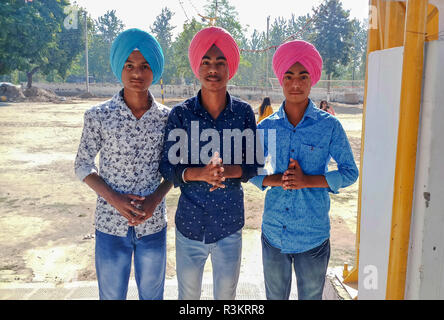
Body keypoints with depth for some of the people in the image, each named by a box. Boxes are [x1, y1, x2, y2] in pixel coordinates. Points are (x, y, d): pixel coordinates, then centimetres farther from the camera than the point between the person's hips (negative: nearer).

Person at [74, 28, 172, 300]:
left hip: (153, 224, 1)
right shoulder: (99, 116, -8)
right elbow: (83, 166, -1)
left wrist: (156, 198, -13)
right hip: (111, 225, -1)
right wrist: (114, 199, -15)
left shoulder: (167, 117, -4)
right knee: (111, 295, 17)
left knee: (152, 295, 20)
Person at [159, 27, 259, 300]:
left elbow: (254, 165, -2)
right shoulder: (181, 114, -8)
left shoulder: (244, 112, -5)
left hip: (230, 225, 1)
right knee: (188, 295, 19)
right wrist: (201, 173, -25)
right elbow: (167, 168, -7)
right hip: (190, 224, 0)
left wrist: (226, 171, -22)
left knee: (226, 294, 18)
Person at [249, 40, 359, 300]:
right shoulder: (267, 127, 1)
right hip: (273, 234, 2)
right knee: (275, 297, 19)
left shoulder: (329, 126, -6)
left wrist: (308, 180, -17)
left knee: (311, 296, 15)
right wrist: (274, 180, -13)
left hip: (313, 237, -2)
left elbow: (350, 172, -3)